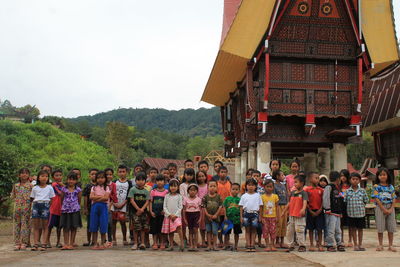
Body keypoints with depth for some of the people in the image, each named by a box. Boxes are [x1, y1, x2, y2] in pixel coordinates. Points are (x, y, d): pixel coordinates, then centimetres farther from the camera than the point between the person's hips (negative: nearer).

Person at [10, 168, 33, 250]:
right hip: (17, 207, 3)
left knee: (25, 225, -3)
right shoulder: (15, 186, 12)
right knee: (16, 225, 3)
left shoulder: (30, 186, 2)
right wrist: (16, 199, 4)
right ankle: (17, 243, 9)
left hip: (26, 208, -3)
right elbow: (12, 196, 17)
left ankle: (24, 243, 2)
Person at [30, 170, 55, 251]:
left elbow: (51, 199, 8)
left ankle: (44, 244, 0)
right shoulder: (35, 188, 11)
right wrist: (35, 204, 0)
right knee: (36, 226, 1)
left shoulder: (49, 188, 8)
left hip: (45, 205, -2)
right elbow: (32, 198, 14)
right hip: (36, 205, 2)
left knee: (45, 226, -1)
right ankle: (35, 244, 3)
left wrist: (49, 207, -1)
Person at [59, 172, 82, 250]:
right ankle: (65, 244, 9)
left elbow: (79, 200, 9)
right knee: (65, 227, 3)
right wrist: (63, 207, 7)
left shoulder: (78, 190, 1)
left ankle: (71, 244, 10)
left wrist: (77, 207, 9)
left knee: (74, 227, 2)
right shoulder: (64, 189, 3)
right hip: (65, 210, 1)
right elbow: (61, 199, 10)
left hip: (75, 210, -1)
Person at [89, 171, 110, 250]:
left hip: (103, 207, -2)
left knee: (103, 226, -2)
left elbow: (106, 197, -10)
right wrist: (101, 196, -11)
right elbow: (91, 197, -5)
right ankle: (95, 243, 10)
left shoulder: (107, 188, 6)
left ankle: (102, 243, 8)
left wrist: (96, 198, -11)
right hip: (94, 207, 2)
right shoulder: (94, 187, 10)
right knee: (94, 226, 2)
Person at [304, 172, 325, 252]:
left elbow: (323, 201, 3)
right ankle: (311, 245, 14)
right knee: (311, 229, 6)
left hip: (319, 211, 2)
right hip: (311, 211, -2)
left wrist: (320, 210, -9)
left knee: (320, 229, 3)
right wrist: (311, 212, -10)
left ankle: (319, 245, 12)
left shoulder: (321, 190, 3)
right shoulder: (307, 190, -4)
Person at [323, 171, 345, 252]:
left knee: (338, 230, 13)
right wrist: (327, 209, -16)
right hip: (331, 212, -8)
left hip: (338, 213, 8)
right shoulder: (329, 187, -9)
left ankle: (339, 244, 20)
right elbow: (325, 198, -15)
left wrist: (341, 212, 19)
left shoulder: (338, 188, 17)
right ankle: (329, 245, 1)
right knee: (331, 230, -6)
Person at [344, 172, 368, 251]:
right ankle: (355, 245, 17)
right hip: (351, 213, 0)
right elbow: (345, 201, 2)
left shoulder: (362, 191, 2)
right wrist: (349, 208, -4)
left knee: (360, 229, 10)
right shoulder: (347, 191, 0)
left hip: (361, 213, 0)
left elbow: (366, 200, 7)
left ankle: (360, 245, 21)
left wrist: (361, 206, 0)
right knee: (353, 229, 7)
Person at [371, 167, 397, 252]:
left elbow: (393, 199, 5)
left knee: (391, 227, 3)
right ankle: (380, 245, 10)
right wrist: (384, 209, -15)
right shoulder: (376, 186, 0)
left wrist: (391, 209, -10)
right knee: (380, 227, 0)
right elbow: (376, 198, -8)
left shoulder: (391, 187, 9)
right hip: (380, 207, -3)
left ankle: (390, 245, 10)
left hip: (390, 208, 3)